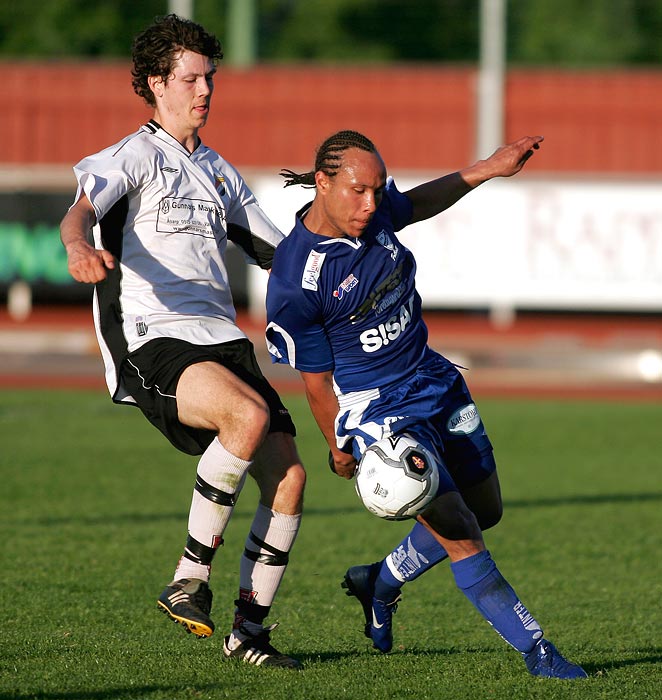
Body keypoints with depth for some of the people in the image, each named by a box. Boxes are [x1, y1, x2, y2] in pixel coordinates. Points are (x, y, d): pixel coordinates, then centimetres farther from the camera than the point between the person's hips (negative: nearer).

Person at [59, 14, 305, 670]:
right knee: (249, 414, -33)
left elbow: (278, 253, 30)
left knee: (288, 472, -8)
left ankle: (248, 627, 6)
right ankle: (188, 579, -20)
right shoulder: (136, 155, 3)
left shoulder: (218, 171, 25)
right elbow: (82, 207, -18)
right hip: (151, 341, -7)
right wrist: (78, 246, -41)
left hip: (222, 338, 7)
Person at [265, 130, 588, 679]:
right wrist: (340, 450, 0)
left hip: (436, 383, 8)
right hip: (375, 411, -8)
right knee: (458, 530, -15)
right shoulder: (294, 283, -25)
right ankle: (534, 648, -5)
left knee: (484, 511, 17)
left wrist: (487, 170, 17)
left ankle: (380, 584, 36)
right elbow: (317, 382, -12)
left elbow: (416, 205, 20)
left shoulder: (375, 209, -7)